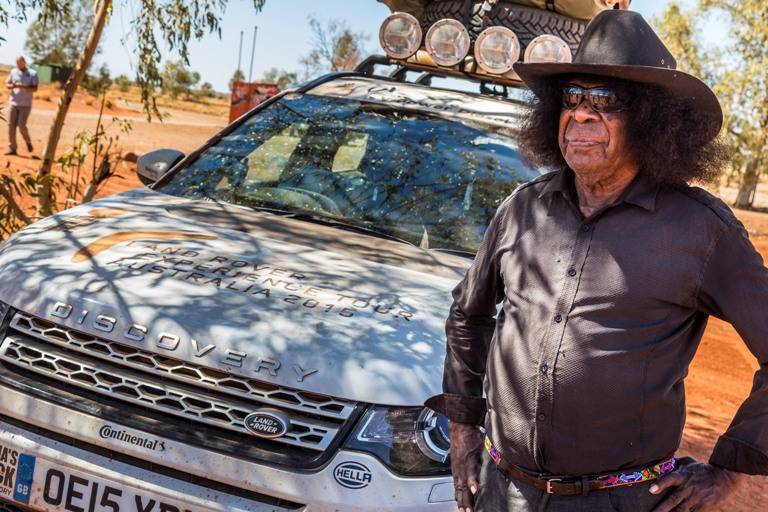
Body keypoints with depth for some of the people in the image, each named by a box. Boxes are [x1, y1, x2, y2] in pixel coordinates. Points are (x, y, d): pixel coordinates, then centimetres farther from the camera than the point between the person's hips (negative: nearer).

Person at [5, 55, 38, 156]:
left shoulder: (32, 74, -3)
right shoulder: (13, 71, 7)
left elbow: (35, 88, -11)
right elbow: (7, 83, 12)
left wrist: (22, 87, -24)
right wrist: (12, 86, -11)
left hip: (25, 105, -4)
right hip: (14, 103, 4)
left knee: (21, 125, -11)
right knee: (11, 125, -1)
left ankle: (28, 142, 16)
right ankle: (12, 148, 4)